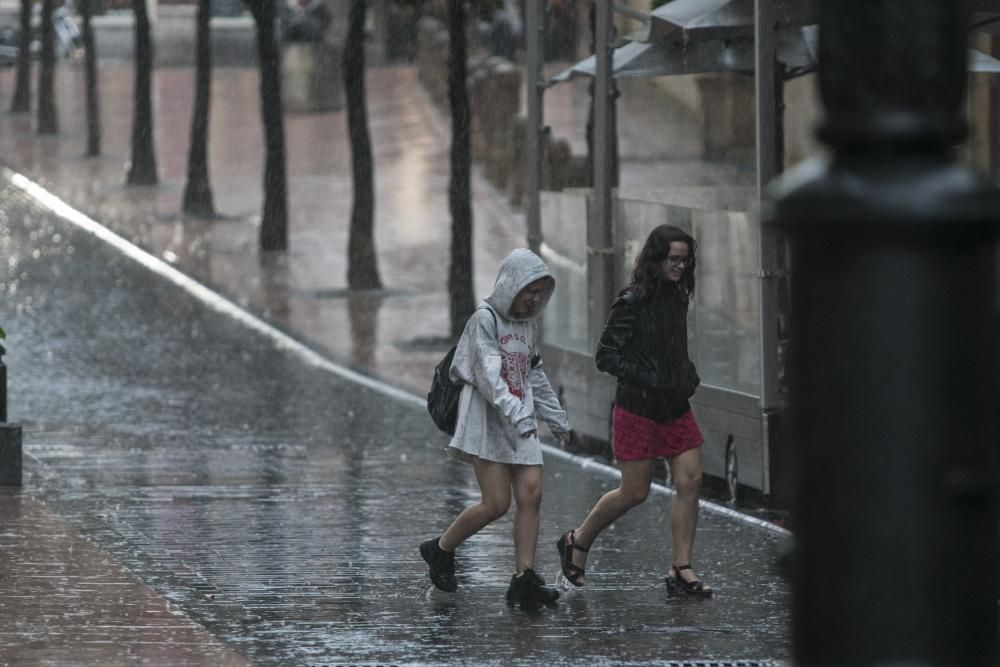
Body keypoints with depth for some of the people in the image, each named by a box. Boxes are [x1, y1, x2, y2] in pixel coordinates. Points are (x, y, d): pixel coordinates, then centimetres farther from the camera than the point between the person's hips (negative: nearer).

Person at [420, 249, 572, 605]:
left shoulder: (528, 323, 14)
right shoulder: (485, 319, -10)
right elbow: (488, 374, -21)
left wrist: (558, 419, 27)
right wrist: (515, 413, -32)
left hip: (521, 423, 7)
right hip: (487, 419, -7)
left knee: (531, 495, -6)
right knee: (496, 503, -11)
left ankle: (524, 578, -5)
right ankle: (441, 549, 11)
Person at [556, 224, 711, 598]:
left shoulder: (677, 298, 9)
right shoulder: (632, 302, -13)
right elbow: (607, 356, -15)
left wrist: (689, 376, 6)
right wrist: (647, 379, -22)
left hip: (675, 408, 7)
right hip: (637, 409, -7)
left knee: (690, 482, -4)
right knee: (634, 492, 1)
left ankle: (681, 571, 0)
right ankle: (577, 542, 25)